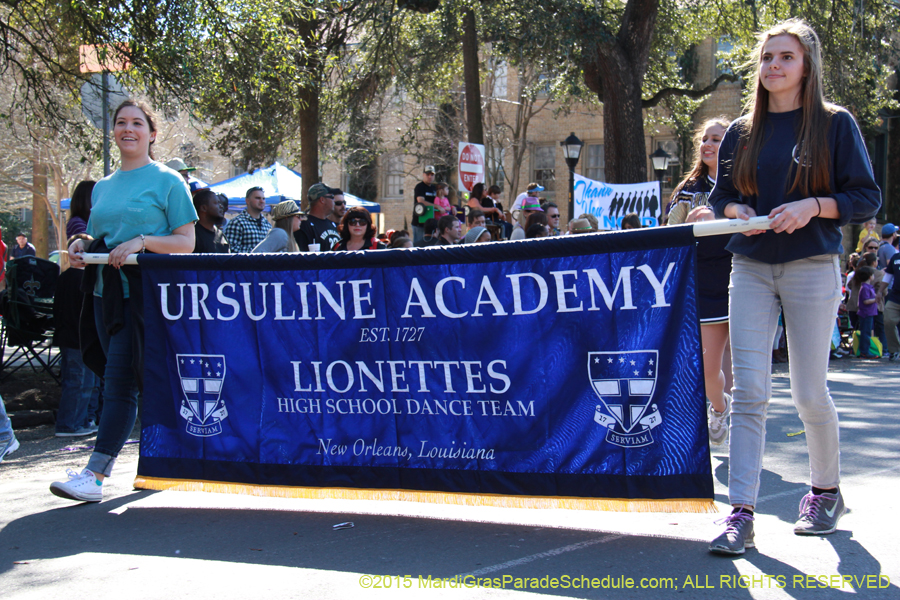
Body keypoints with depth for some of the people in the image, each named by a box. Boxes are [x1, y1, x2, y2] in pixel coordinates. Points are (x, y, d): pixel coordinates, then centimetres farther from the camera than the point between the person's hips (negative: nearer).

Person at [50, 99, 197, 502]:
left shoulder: (167, 181, 0)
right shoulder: (103, 187, 19)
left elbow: (186, 242, -4)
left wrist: (143, 242, -18)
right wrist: (81, 247, 4)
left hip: (145, 292, -7)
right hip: (107, 292, 7)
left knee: (119, 382, -12)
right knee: (144, 380, 9)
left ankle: (94, 476, -15)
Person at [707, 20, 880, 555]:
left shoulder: (835, 124, 1)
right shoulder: (742, 132, 11)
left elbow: (867, 199, -1)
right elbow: (721, 194, 18)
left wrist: (814, 205, -17)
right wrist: (733, 209, -5)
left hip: (811, 268, -3)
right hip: (751, 269, 3)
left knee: (810, 393, 1)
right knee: (749, 391, -6)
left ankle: (827, 491, 27)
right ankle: (742, 515, -7)